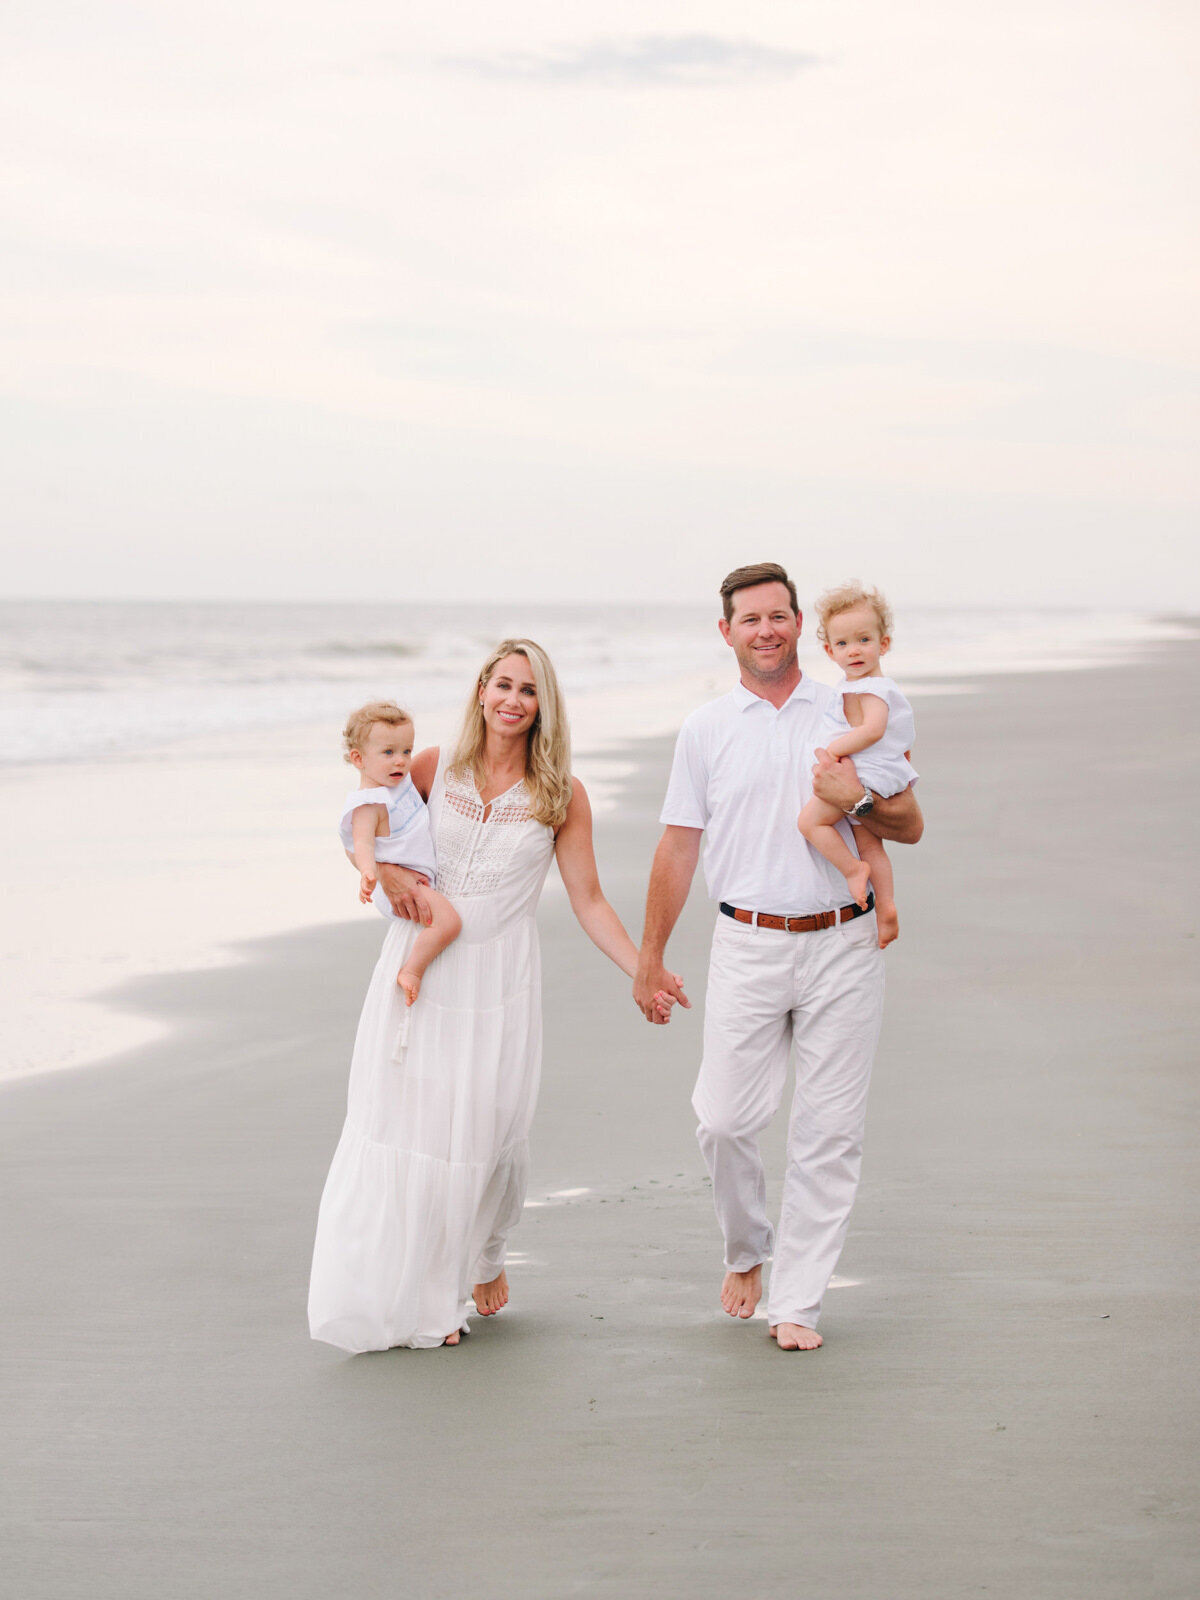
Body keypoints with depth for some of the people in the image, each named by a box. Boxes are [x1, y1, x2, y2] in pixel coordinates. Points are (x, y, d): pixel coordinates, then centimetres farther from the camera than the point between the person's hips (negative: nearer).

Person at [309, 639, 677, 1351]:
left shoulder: (563, 795, 2)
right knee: (400, 1124, -3)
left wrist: (644, 973, -5)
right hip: (418, 969, 1)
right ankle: (396, 1297, 8)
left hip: (497, 978, -1)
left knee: (484, 1128, -2)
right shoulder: (437, 769, 4)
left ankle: (483, 1259, 28)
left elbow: (589, 900, 3)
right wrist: (385, 870, -6)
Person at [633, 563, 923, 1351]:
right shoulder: (705, 730, 8)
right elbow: (678, 848, 11)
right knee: (725, 1118, -3)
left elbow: (910, 827, 9)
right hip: (748, 945, 0)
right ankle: (746, 1252, 25)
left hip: (842, 945, 0)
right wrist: (650, 959, 11)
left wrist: (857, 798, -13)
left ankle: (798, 1301, 9)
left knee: (828, 1130, 0)